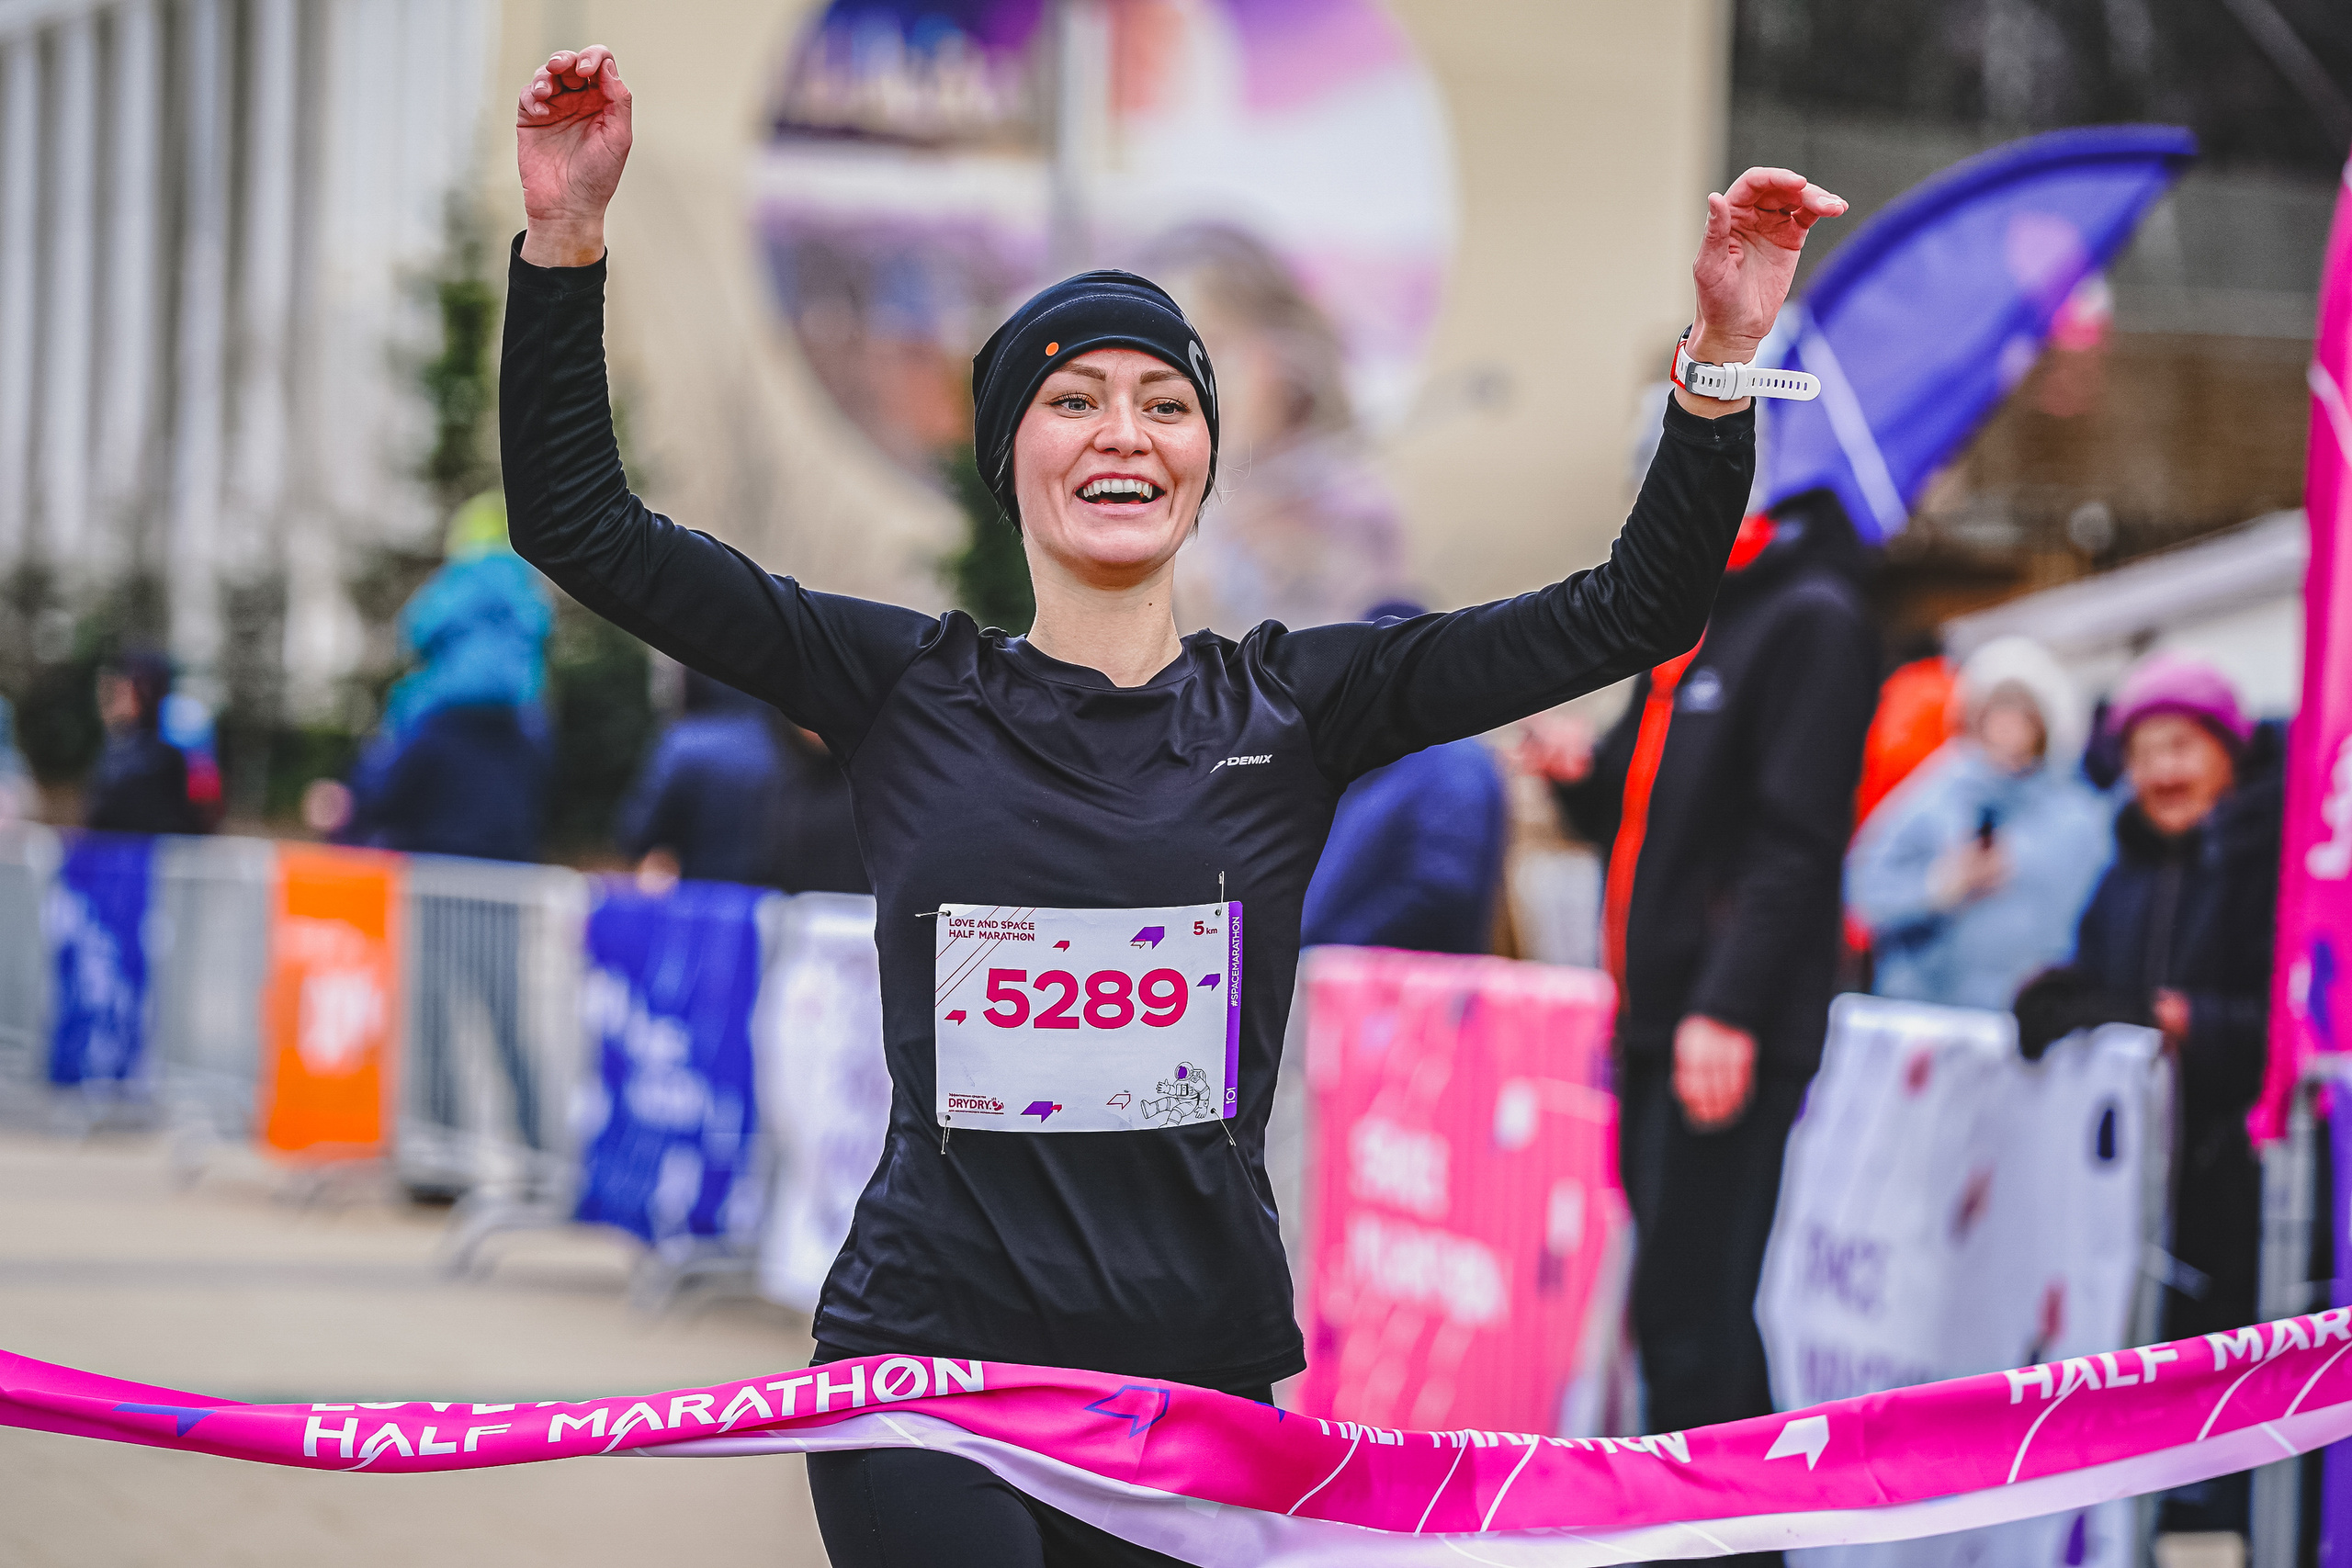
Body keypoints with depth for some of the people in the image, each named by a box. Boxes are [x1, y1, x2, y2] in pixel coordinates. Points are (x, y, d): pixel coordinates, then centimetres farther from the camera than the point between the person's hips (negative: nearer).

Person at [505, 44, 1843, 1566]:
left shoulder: (1296, 705, 6)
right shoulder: (911, 690, 4)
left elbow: (1633, 610, 2)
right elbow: (582, 526, 3)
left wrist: (1723, 354, -9)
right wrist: (566, 242, -7)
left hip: (1204, 1367, 2)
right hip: (927, 1357, -1)